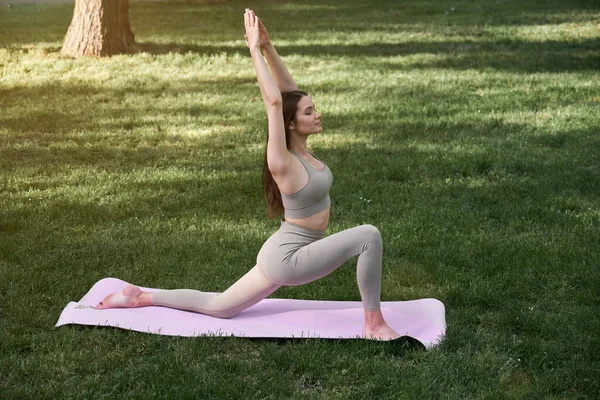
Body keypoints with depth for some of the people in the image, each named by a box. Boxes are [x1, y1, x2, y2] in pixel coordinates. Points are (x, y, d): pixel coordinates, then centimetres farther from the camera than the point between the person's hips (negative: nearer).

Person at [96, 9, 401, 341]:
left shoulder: (299, 149, 2)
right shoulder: (282, 163, -21)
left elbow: (288, 89, 2)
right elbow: (274, 101, -30)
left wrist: (268, 46, -8)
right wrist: (255, 50, -25)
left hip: (284, 254, 9)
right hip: (288, 258, -9)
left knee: (218, 307, 18)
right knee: (368, 235, -21)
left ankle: (139, 297, 23)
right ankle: (374, 324, -13)